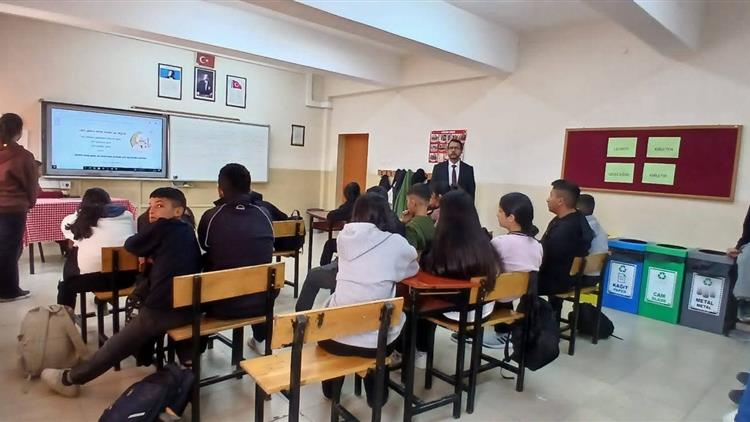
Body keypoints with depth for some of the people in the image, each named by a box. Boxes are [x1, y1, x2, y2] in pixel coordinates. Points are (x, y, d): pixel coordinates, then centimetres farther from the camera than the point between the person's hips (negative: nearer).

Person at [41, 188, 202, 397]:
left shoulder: (163, 226, -3)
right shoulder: (188, 231, 14)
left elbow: (130, 245, 8)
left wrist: (148, 252, 26)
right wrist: (154, 255, 16)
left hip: (163, 308, -6)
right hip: (191, 308, 6)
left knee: (119, 343, 11)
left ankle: (68, 379, 29)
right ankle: (188, 359, 24)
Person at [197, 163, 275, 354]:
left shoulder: (211, 216, -10)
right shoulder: (264, 214, -4)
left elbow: (204, 250, 8)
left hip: (222, 304, -2)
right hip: (260, 302, 3)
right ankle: (261, 340, 44)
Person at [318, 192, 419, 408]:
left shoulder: (344, 237, 3)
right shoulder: (396, 242, -4)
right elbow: (413, 270, 15)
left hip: (334, 337, 2)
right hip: (376, 340, -2)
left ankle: (332, 386, 46)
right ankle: (376, 390, 37)